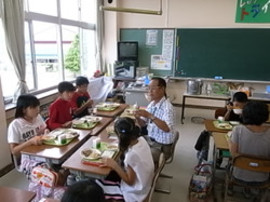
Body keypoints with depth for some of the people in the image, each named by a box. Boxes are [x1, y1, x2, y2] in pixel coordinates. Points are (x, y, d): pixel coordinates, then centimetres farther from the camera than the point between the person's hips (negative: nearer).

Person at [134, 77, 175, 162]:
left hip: (162, 146, -8)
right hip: (150, 139, 8)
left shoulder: (167, 107, -24)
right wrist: (138, 118, -15)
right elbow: (143, 124, 8)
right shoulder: (152, 104, 1)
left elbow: (167, 128, -39)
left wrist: (150, 116, -40)